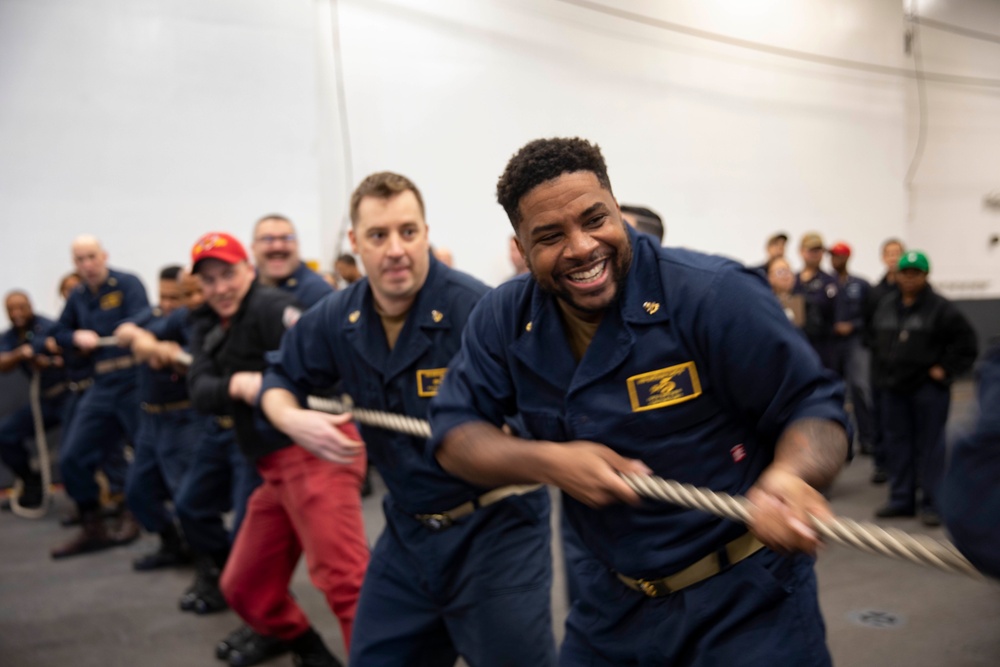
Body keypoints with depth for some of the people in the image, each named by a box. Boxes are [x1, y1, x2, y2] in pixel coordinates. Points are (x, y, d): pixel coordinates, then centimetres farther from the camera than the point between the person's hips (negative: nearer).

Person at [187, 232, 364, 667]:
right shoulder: (208, 329, 17)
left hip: (315, 451, -9)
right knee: (243, 585, 20)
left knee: (344, 579, -18)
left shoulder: (270, 306, -7)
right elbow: (201, 392, 1)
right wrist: (235, 384, -20)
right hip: (277, 467, 9)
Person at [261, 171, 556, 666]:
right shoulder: (336, 319, -3)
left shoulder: (479, 310, -23)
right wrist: (292, 419, -8)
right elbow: (280, 380, 12)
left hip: (494, 526, -6)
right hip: (408, 530, 6)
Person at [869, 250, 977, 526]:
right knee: (898, 443, 11)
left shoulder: (941, 307, -7)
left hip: (928, 389, -5)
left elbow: (966, 343, -6)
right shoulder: (886, 305, 9)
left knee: (930, 445, 0)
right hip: (893, 388, 6)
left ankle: (932, 504, 9)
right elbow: (876, 337, 24)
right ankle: (901, 500, 21)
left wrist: (945, 369, -9)